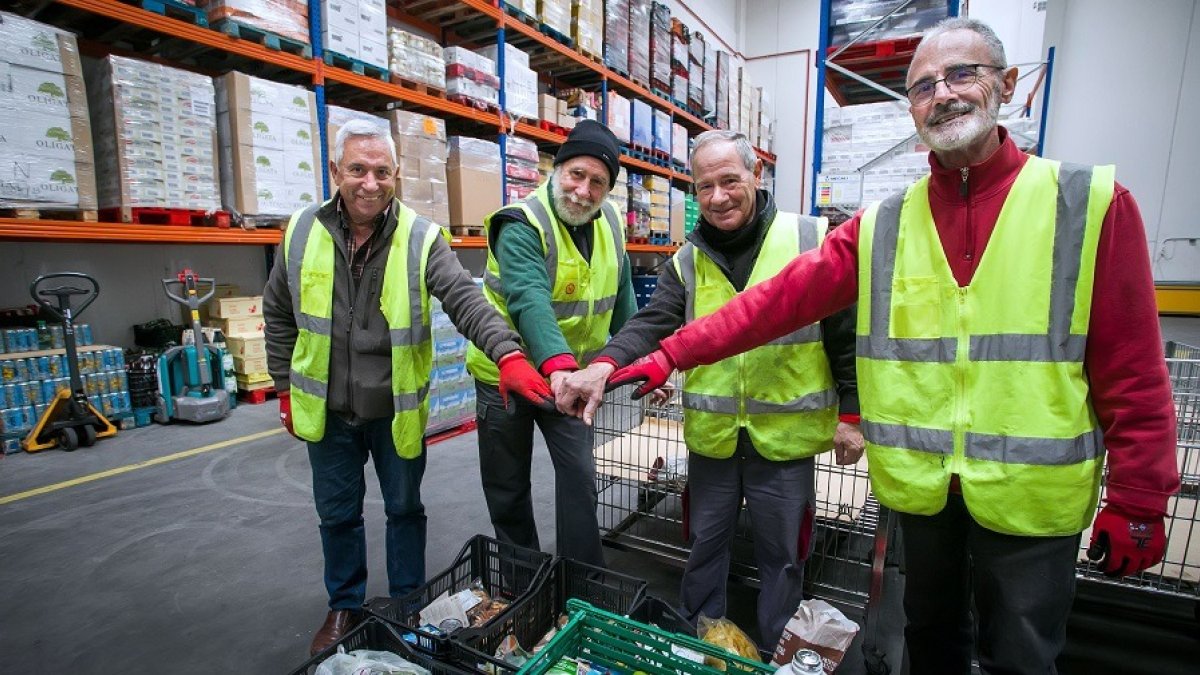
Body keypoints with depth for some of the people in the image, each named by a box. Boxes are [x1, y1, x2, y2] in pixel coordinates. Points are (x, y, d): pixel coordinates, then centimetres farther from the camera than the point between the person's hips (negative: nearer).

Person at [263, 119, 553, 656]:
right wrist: (286, 389, 6)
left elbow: (465, 300, -26)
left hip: (398, 408, -2)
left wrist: (508, 353, -43)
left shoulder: (422, 238, -14)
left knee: (405, 509, 16)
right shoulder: (302, 233, -4)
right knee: (338, 513, 19)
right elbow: (279, 316, 7)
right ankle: (344, 606, 43)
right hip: (326, 409, 3)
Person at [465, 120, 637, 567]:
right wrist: (557, 366, -54)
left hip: (572, 377, 4)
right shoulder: (521, 227, -22)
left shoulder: (610, 223, -1)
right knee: (507, 489, 11)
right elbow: (530, 302, -39)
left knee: (580, 476, 4)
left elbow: (622, 300, 7)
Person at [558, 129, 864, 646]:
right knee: (705, 545, 20)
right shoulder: (686, 263, 1)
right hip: (711, 439, 3)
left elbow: (847, 335, -3)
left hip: (785, 439, -2)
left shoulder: (810, 241, -6)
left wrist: (851, 414, -2)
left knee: (782, 556, 16)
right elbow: (650, 324, -11)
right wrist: (605, 366, -30)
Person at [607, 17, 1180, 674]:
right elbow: (775, 300, -9)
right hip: (919, 484, 2)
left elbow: (1131, 370, -5)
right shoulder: (880, 228, -1)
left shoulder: (1090, 203, -5)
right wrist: (670, 355, -16)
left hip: (1031, 492, -2)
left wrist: (1137, 501, -4)